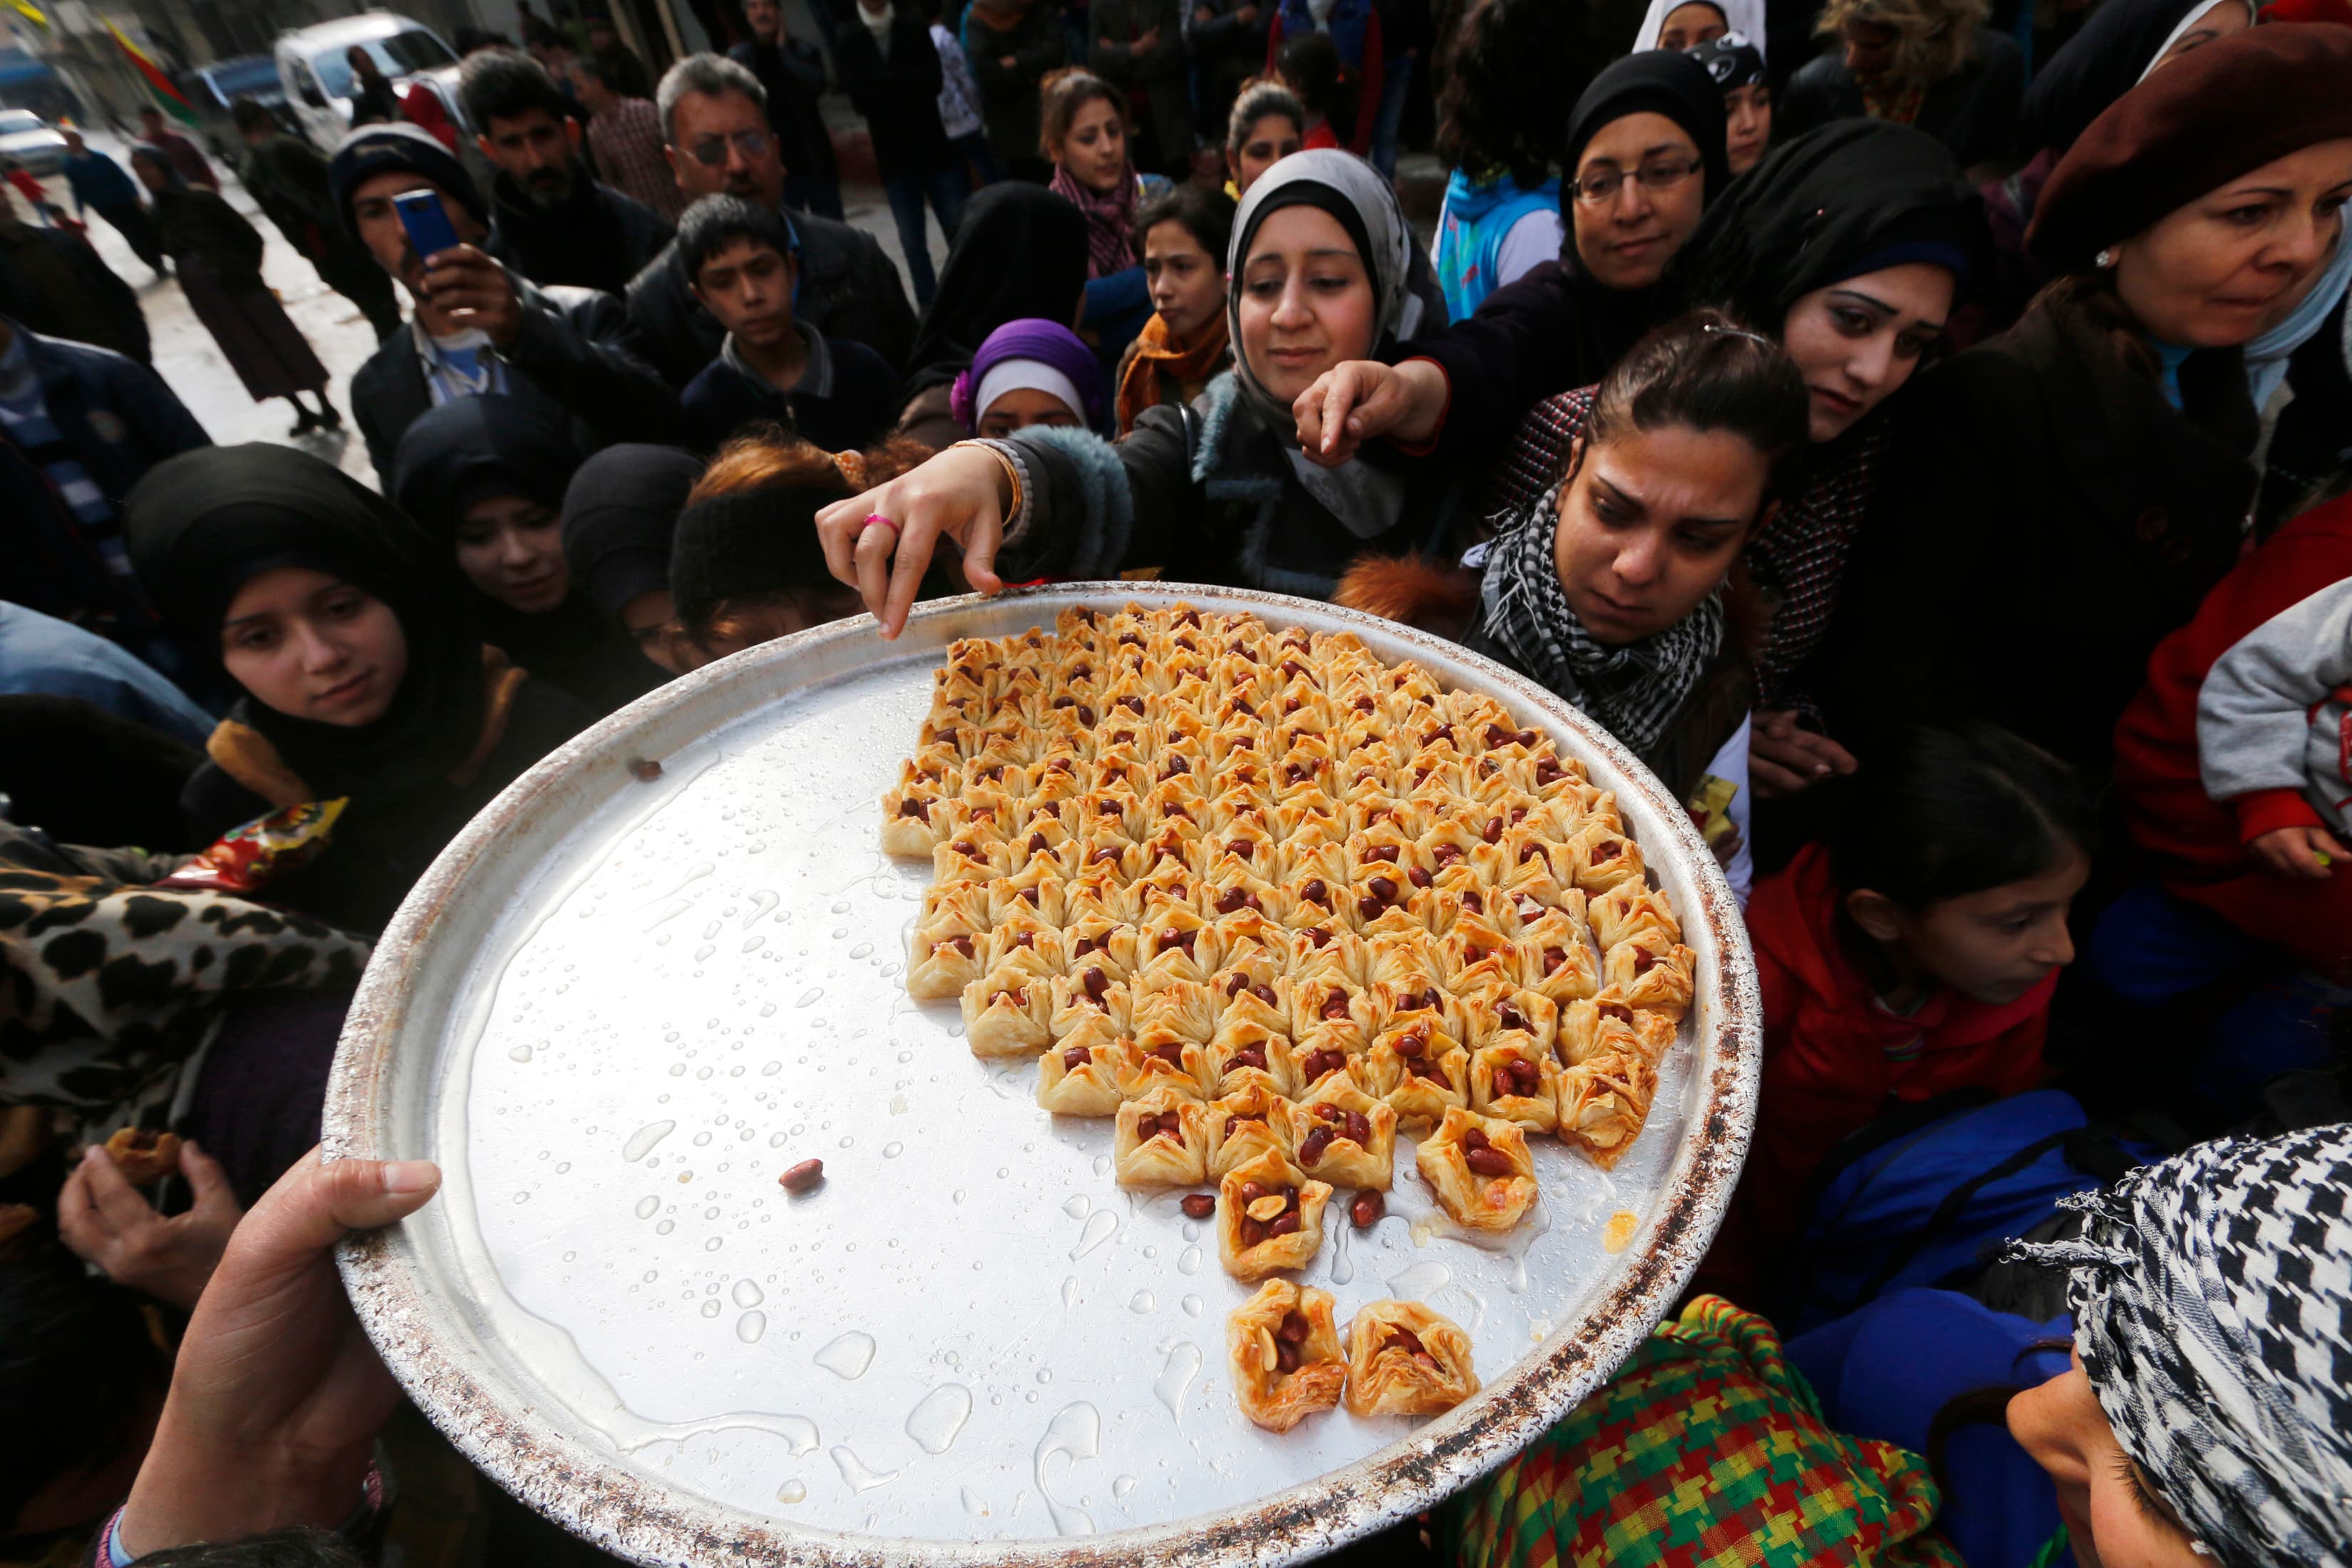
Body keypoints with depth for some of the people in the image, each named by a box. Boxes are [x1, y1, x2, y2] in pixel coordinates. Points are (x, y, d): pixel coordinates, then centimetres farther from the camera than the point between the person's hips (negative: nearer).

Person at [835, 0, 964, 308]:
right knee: (912, 240, 1)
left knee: (959, 231, -1)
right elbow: (861, 99, -9)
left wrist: (887, 78, -13)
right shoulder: (848, 43, 2)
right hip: (893, 156, 0)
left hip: (933, 147, 0)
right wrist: (909, 85, -9)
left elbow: (934, 79, -8)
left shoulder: (914, 28, 6)